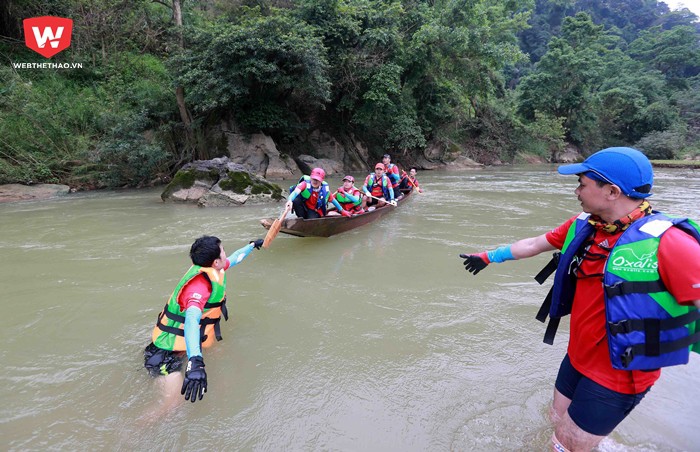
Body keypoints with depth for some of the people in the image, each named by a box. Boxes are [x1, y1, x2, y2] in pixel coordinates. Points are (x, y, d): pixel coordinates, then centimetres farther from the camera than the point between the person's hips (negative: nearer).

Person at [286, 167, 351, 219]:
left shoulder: (325, 190, -14)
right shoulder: (305, 184, -23)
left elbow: (333, 200, 2)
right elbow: (296, 192, -41)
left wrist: (342, 211, 9)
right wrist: (290, 200, -63)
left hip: (314, 211, 0)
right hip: (303, 207, 0)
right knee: (295, 200, -34)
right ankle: (301, 218, -12)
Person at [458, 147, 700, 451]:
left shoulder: (666, 242, -26)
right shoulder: (582, 226, -5)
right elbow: (534, 244, 8)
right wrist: (489, 257, 16)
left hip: (617, 374, -6)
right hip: (577, 357, 6)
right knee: (558, 421, 24)